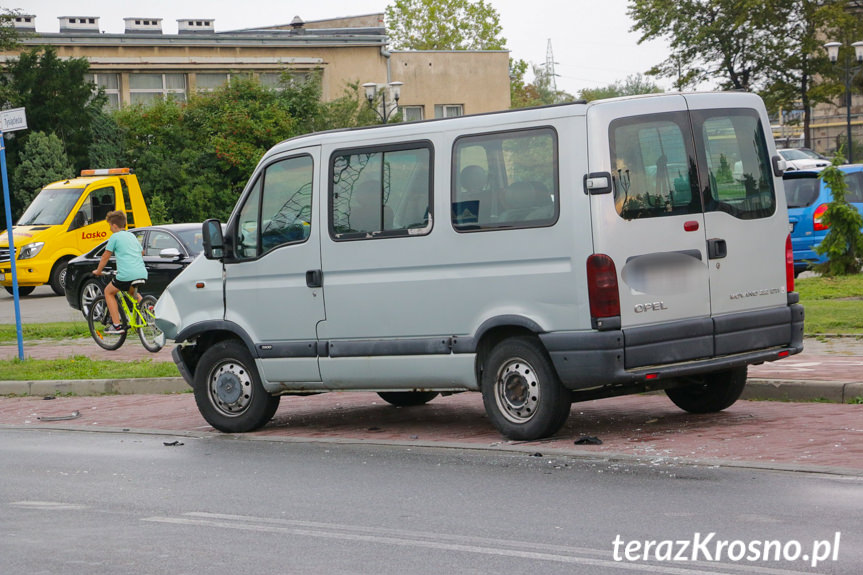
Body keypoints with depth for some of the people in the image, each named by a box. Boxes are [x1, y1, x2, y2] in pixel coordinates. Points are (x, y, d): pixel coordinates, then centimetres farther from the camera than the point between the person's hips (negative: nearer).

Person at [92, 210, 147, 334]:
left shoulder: (115, 237, 2)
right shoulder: (132, 236, 22)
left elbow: (105, 256, 6)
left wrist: (98, 271, 20)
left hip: (127, 275, -7)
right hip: (142, 273, 7)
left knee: (108, 291, 15)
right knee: (132, 291, 36)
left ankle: (117, 325, 6)